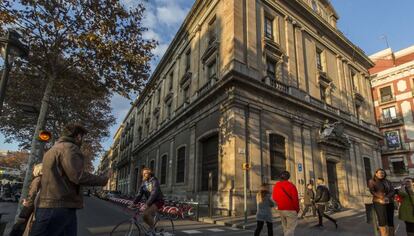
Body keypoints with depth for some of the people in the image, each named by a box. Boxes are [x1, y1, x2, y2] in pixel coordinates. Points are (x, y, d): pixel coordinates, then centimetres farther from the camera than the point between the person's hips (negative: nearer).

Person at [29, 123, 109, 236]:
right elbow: (78, 176, -21)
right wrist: (103, 180, -10)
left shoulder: (53, 149, 22)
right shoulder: (69, 147, -12)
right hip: (59, 207, -10)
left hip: (50, 206, 10)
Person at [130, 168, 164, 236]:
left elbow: (154, 193, -30)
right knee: (145, 217, 1)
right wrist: (133, 203, -12)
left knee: (146, 214, -25)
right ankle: (152, 228, 29)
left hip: (158, 201, -8)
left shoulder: (154, 181, -19)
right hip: (149, 202, 8)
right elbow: (139, 194, 1)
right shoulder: (144, 183, 5)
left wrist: (146, 205, -38)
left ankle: (152, 230, -5)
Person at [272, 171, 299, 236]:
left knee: (285, 227, 20)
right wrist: (297, 209, 2)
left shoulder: (276, 186, 4)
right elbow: (295, 199, -11)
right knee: (290, 228, -1)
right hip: (290, 210, -6)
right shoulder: (291, 186, -13)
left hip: (280, 209, 6)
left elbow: (274, 197, 11)